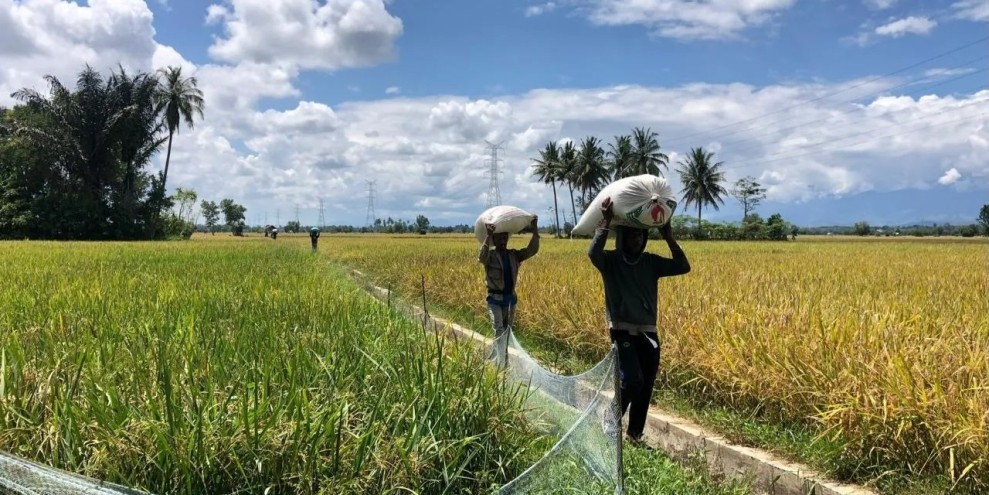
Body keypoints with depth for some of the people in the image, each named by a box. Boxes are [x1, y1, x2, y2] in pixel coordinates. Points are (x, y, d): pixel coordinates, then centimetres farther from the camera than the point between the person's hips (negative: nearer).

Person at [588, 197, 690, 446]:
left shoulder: (651, 262, 7)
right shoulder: (610, 261, -5)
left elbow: (683, 267, -1)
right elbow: (592, 253, -27)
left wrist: (669, 237, -7)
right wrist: (606, 222, -27)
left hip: (648, 333, 5)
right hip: (623, 332, -5)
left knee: (646, 387, 7)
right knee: (631, 382, -17)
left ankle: (635, 433, 23)